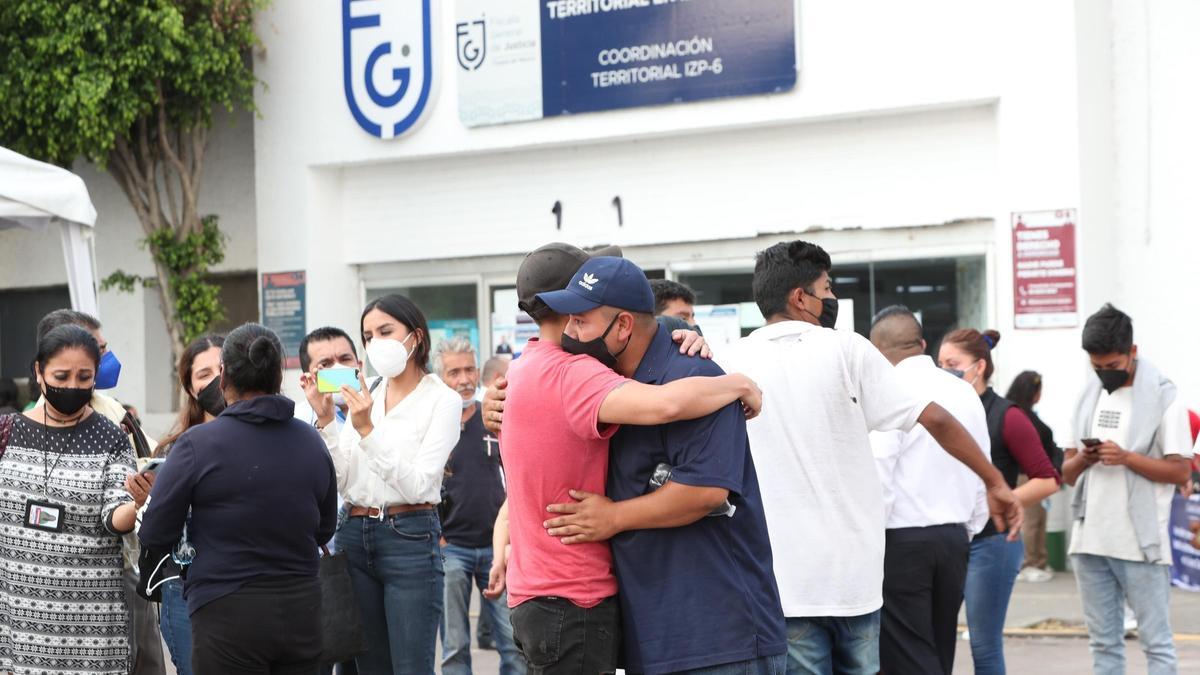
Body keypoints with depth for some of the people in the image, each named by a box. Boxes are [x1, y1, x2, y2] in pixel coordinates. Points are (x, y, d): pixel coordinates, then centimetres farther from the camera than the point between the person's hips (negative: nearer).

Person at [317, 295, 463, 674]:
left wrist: (368, 430, -21)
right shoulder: (363, 399, 12)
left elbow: (417, 485, -15)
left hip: (410, 539, -6)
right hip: (355, 536, 6)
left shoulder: (443, 400, -4)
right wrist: (326, 421, -6)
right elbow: (339, 482, 5)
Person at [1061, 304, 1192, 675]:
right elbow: (1068, 473, 16)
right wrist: (1081, 460, -7)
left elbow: (1180, 471, -7)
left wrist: (1127, 457, -19)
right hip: (1090, 539, 6)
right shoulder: (1088, 396, 13)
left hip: (1140, 542, -5)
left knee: (1156, 643, -1)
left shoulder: (1163, 396, -3)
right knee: (1104, 643, 9)